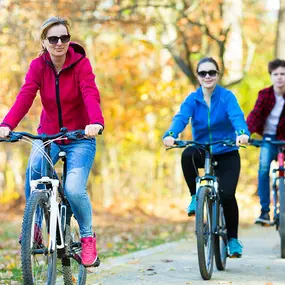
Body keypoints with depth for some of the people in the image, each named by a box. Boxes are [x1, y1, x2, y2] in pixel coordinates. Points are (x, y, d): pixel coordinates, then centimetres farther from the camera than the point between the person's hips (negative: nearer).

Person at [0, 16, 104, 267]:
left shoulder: (81, 64, -10)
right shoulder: (38, 66, -4)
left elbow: (91, 95, -26)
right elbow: (25, 96, -19)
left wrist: (95, 122, -48)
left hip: (80, 138, -2)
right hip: (48, 136, 2)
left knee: (74, 189, -21)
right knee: (33, 170, -30)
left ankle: (88, 236, 6)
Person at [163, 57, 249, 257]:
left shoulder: (227, 97, -9)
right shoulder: (192, 99, -4)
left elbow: (236, 116, -27)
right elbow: (181, 118, -21)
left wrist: (242, 133, -51)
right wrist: (170, 135, -44)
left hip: (227, 154, -1)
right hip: (202, 152, 1)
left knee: (227, 194, -15)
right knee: (187, 155, -34)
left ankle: (233, 239, 7)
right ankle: (195, 196, -11)